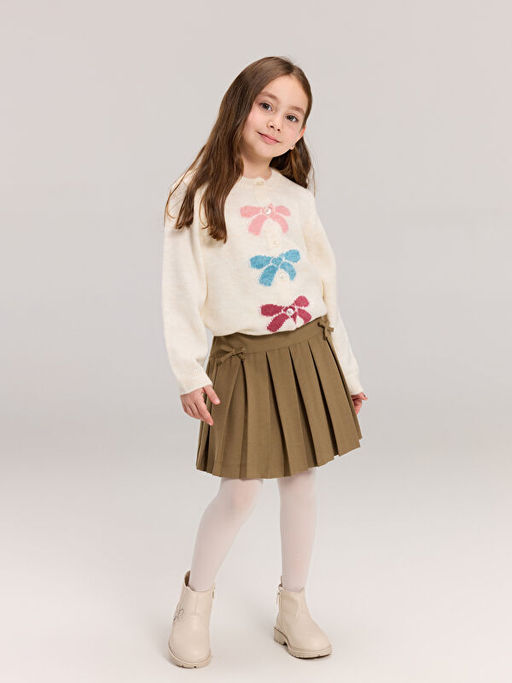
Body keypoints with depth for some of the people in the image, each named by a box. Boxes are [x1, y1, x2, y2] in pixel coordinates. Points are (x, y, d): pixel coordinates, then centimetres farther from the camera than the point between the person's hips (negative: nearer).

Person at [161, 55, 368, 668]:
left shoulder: (297, 199, 7)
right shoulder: (199, 197, -5)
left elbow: (325, 288, 11)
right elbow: (182, 293, -6)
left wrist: (346, 370, 12)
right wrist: (190, 375, -11)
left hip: (307, 352, 4)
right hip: (244, 359, -4)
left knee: (301, 480, 9)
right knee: (239, 491, -2)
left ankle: (293, 607, 26)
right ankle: (195, 603, 23)